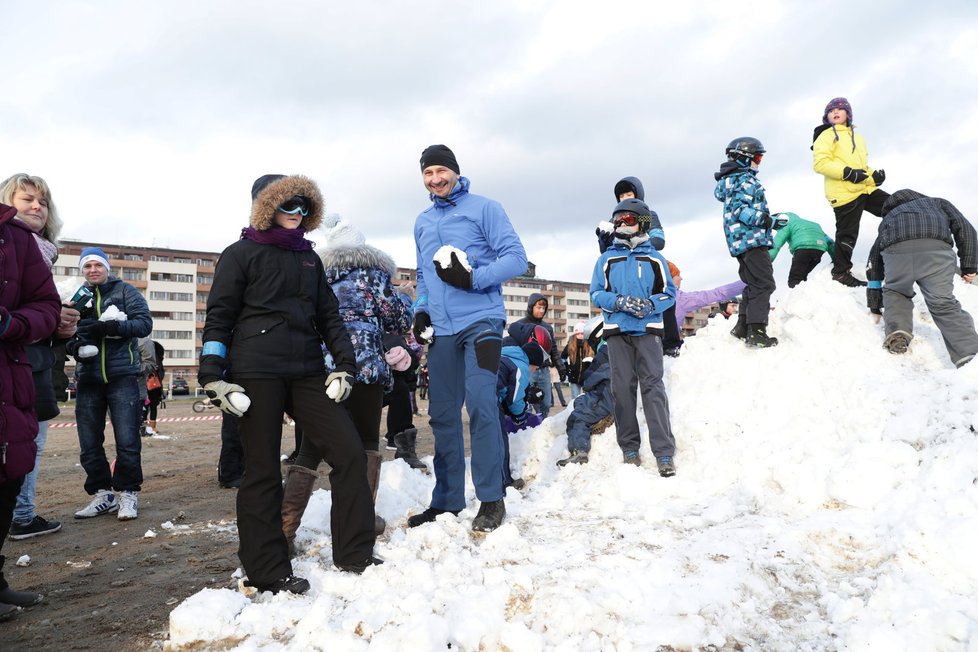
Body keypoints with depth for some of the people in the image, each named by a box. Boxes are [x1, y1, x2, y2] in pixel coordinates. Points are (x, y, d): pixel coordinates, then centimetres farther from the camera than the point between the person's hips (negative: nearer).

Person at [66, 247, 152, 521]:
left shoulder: (124, 291, 5)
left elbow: (144, 323, -5)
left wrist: (110, 327, -19)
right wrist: (74, 345, -9)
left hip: (122, 375, -4)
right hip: (88, 378, 4)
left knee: (127, 440, -5)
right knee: (89, 444, 6)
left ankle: (128, 494, 6)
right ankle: (102, 495, 18)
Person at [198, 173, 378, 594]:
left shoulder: (308, 257, 19)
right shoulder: (241, 254, 3)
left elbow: (329, 315, 18)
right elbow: (218, 318, -1)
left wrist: (344, 365, 7)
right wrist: (213, 378, -10)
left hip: (307, 371, 6)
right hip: (256, 373, -5)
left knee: (350, 454, -1)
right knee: (262, 472, 0)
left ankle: (355, 556, 9)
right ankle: (268, 571, 13)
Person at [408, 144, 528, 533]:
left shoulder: (484, 208, 1)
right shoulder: (422, 223, 19)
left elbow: (516, 258, -6)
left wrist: (472, 278, -19)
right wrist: (421, 310, 9)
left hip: (480, 321, -6)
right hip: (440, 329, 6)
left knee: (481, 406, -12)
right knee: (443, 415, 6)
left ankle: (491, 499, -1)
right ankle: (448, 500, 17)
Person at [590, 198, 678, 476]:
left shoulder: (654, 258, 10)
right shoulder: (607, 259, 13)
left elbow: (669, 293, 7)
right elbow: (596, 294, 7)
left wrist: (650, 305, -13)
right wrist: (620, 302, -12)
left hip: (648, 329, -2)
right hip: (617, 330, 2)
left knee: (653, 386, -9)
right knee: (623, 388, 2)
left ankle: (664, 453, -10)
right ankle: (629, 448, 10)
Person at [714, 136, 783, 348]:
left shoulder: (730, 180, 17)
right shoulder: (746, 180, -11)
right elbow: (740, 209, -21)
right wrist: (766, 220, -22)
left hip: (739, 243, 10)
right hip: (752, 239, -10)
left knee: (753, 285, 18)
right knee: (764, 284, -10)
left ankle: (742, 327, 20)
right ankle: (757, 332, -15)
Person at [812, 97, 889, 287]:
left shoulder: (857, 137, 26)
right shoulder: (826, 136, 1)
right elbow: (820, 163, -13)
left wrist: (874, 175, 8)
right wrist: (847, 172, -21)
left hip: (866, 189, 8)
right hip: (845, 192, -8)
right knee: (847, 234, -4)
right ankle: (840, 272, 8)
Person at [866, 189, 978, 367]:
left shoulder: (888, 218, 45)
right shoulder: (938, 203, 43)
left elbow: (873, 265, 45)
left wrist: (875, 308, 52)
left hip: (895, 249, 1)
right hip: (936, 247, -1)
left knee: (894, 291, 28)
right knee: (943, 303, 5)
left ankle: (897, 332, 8)